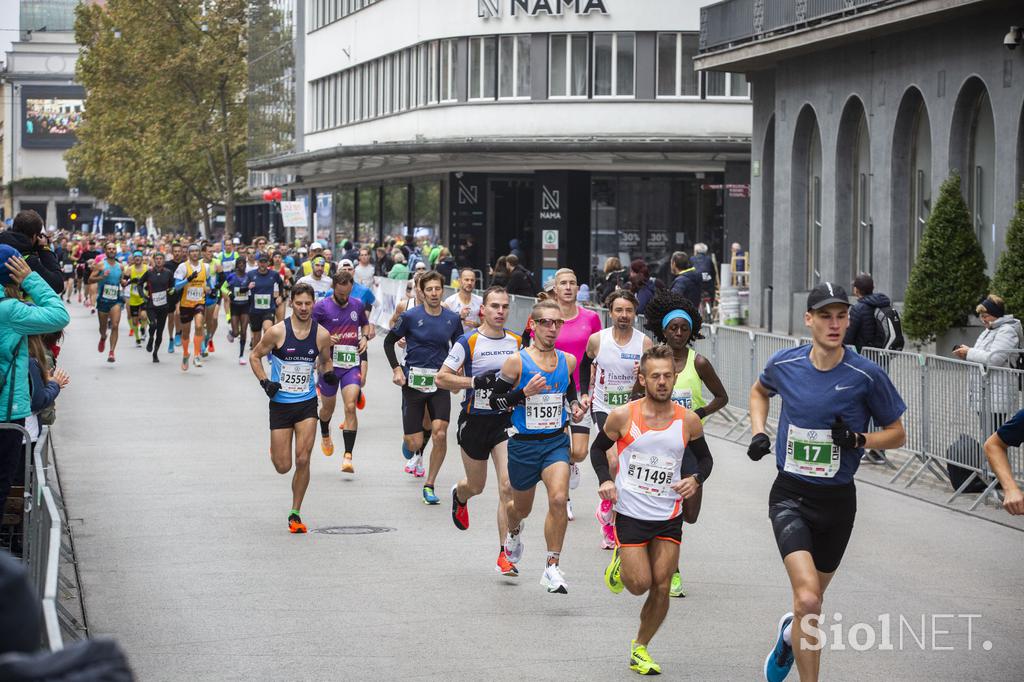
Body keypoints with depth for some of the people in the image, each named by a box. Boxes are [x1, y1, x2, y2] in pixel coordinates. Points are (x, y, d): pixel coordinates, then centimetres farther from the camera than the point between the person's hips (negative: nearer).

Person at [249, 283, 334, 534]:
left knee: (302, 460, -9)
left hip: (307, 403, 1)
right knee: (283, 466, 0)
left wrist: (328, 374, -7)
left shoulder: (322, 334, -3)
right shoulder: (278, 332, -11)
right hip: (280, 403, -1)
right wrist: (265, 382, -13)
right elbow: (255, 356, 2)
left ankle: (295, 514, 5)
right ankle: (275, 451, 39)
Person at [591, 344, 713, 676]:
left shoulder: (688, 421, -5)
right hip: (630, 514, -2)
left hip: (669, 517, 2)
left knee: (661, 587, 0)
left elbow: (705, 457, 12)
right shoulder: (623, 416, -10)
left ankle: (640, 649, 20)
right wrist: (605, 480, -10)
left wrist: (696, 479, -9)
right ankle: (620, 560, 30)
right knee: (640, 584, -5)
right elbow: (598, 448, 7)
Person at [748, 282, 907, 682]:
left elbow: (897, 434, 0)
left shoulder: (867, 375, -11)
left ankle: (790, 634, 52)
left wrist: (858, 439, -18)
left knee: (811, 600, 17)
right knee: (808, 598, -21)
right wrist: (758, 432, 5)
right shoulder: (784, 364, -4)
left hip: (837, 499, 1)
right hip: (790, 495, -1)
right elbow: (759, 391, 21)